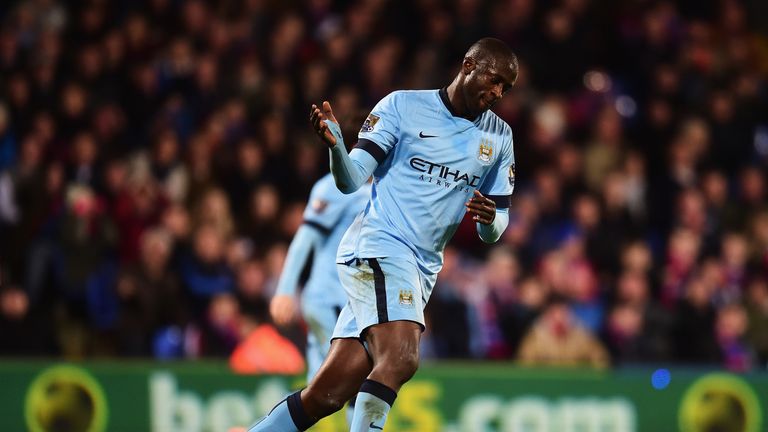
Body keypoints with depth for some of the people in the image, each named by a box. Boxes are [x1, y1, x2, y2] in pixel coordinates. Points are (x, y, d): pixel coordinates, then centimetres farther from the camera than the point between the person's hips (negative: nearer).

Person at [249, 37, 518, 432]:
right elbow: (351, 180, -5)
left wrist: (489, 220, -9)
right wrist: (335, 144, -26)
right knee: (400, 358, -29)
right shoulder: (403, 106, -1)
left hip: (421, 272, 5)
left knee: (327, 395, 0)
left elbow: (493, 231, 15)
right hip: (378, 247, -5)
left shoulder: (499, 137, 13)